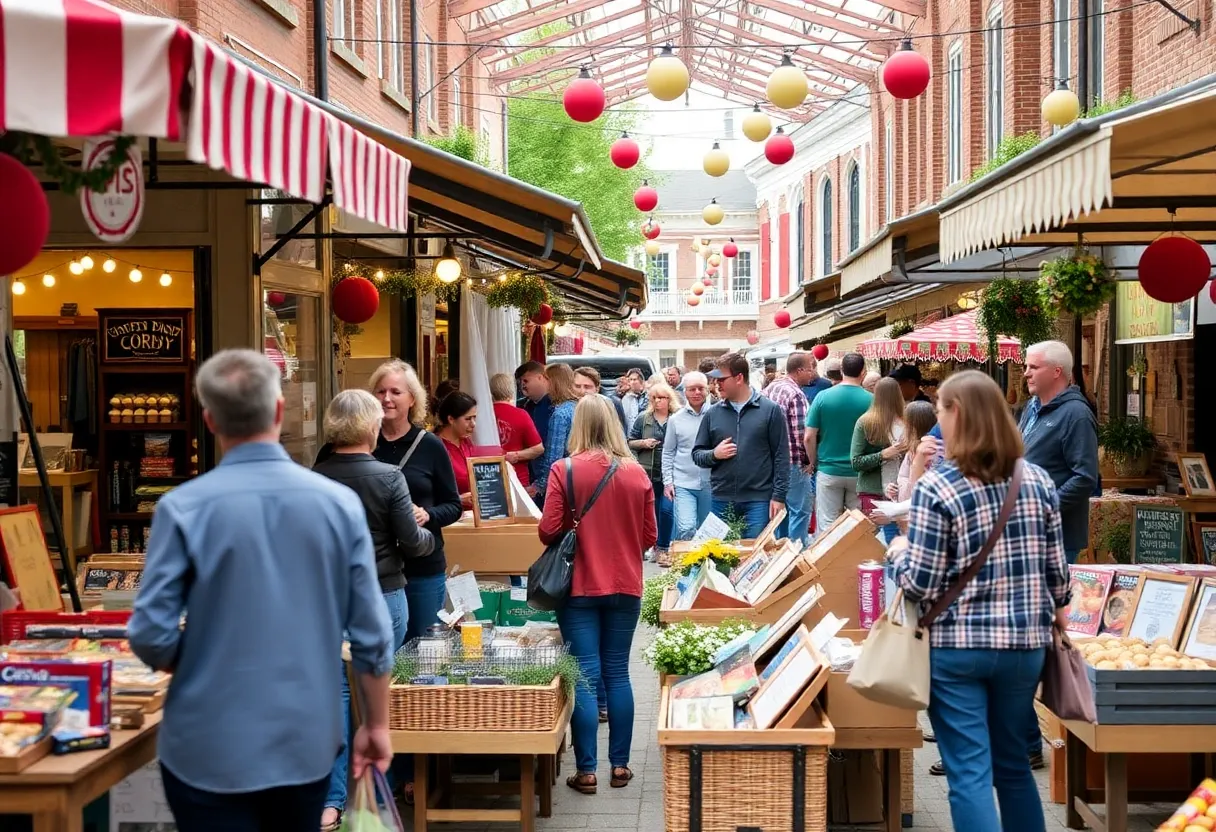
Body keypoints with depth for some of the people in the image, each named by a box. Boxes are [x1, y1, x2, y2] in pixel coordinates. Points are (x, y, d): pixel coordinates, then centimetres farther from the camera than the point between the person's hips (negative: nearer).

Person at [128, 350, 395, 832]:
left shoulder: (183, 508, -13)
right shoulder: (340, 503, -5)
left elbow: (151, 635, -13)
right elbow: (371, 633, -3)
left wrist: (197, 667, 9)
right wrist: (376, 723, 9)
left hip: (212, 750, -3)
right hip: (307, 745, 3)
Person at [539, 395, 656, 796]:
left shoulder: (564, 470, -11)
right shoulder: (636, 473, -3)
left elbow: (548, 532, -12)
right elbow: (650, 536, 2)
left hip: (580, 586, -2)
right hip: (625, 586, 2)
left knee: (585, 677, 2)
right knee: (617, 674, 12)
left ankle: (586, 771, 5)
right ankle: (620, 765, 16)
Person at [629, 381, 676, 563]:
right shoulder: (643, 418, 5)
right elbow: (630, 442, 10)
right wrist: (643, 443, -9)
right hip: (647, 472, 2)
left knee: (667, 509, -9)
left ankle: (662, 548, 4)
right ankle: (652, 547, 22)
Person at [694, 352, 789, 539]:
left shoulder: (770, 411, 0)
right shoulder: (713, 413, 8)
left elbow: (781, 456, -1)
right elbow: (697, 454, 13)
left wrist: (779, 496, -6)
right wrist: (714, 454, -8)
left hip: (758, 501, -3)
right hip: (721, 501, 3)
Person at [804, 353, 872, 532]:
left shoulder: (823, 397, -7)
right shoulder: (871, 400, -8)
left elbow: (809, 437, -6)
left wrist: (814, 463, 10)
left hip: (829, 471, 0)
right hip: (860, 474, 0)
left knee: (826, 526, 5)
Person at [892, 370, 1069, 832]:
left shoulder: (936, 487, -13)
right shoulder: (1038, 480, 1)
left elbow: (921, 585, -14)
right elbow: (1057, 571, 5)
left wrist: (900, 552, 5)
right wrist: (1054, 621, 23)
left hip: (956, 646, -5)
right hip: (1025, 645, 5)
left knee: (969, 774, 1)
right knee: (1013, 764, 21)